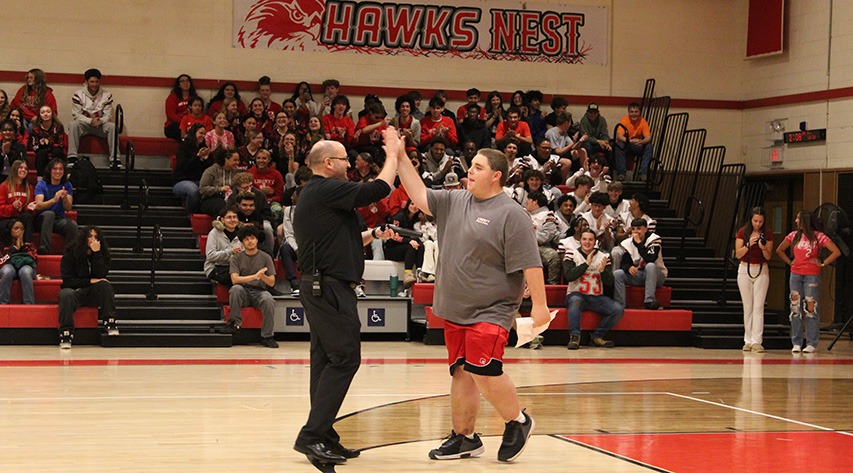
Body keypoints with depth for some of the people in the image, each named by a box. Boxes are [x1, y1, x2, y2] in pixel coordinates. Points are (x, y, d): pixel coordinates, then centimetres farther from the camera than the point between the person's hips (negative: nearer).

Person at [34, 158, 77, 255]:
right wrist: (54, 200, -32)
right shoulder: (42, 185, -1)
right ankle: (44, 248, -45)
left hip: (59, 219, 2)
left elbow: (68, 208, -3)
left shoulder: (67, 186, 7)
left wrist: (65, 198, -26)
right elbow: (38, 206, -15)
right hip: (42, 219, -2)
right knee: (50, 213, -37)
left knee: (73, 225, -31)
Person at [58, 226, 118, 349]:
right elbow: (67, 280, -9)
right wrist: (90, 281, -15)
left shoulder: (102, 255, 4)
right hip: (74, 289, -2)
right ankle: (65, 335, -41)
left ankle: (110, 324, -29)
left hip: (93, 294, 2)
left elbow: (101, 275, -13)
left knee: (104, 285, -29)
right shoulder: (70, 254, -3)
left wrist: (97, 253, -18)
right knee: (66, 295, -37)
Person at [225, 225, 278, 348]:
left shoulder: (265, 257, 9)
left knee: (268, 300, -33)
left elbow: (272, 282, 5)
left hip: (259, 291, 0)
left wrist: (262, 276, -19)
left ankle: (267, 336, -24)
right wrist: (254, 276, -22)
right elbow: (234, 279, -8)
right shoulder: (236, 258, 7)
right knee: (236, 289, -35)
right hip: (243, 292, 0)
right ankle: (235, 323, -25)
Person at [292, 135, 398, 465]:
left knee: (327, 361, 10)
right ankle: (311, 436, -13)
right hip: (330, 287, -11)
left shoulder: (313, 194, 20)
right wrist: (393, 152, -1)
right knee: (344, 358, -11)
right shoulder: (327, 190, -12)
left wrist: (374, 234, 17)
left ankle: (324, 438, 12)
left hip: (318, 287, 11)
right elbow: (380, 189, -14)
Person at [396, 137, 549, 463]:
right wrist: (400, 159, 4)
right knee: (461, 373, 10)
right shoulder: (454, 202, 11)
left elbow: (530, 264, -13)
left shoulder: (511, 215, -11)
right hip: (455, 311, 7)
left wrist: (539, 305, -16)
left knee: (483, 371, -16)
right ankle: (464, 437, 20)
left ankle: (517, 423, 5)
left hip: (491, 311, -7)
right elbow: (420, 196, 12)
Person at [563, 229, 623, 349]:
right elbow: (569, 276, -12)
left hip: (597, 297, 3)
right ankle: (574, 337, -37)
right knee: (575, 301, -39)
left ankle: (597, 336, -11)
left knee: (619, 310, -20)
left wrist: (603, 270, -17)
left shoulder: (603, 256, 10)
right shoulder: (571, 255, 4)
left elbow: (610, 283, 3)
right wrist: (587, 263, -14)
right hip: (576, 294, -3)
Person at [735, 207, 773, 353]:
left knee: (758, 307, -8)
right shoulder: (743, 232, -1)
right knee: (747, 307, 3)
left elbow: (768, 257, -1)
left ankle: (757, 342, -10)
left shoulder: (767, 233, -1)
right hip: (745, 270, 1)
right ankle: (748, 341, 6)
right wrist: (749, 244, -20)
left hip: (761, 271, -1)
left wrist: (763, 248, -21)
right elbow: (738, 254, -5)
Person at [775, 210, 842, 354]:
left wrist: (822, 263, -7)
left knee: (811, 308, -5)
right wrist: (790, 262, 10)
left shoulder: (818, 236, -4)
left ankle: (812, 343, 0)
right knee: (796, 308, 1)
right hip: (795, 275, 4)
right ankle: (797, 343, 7)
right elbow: (779, 250, 20)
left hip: (812, 275, -4)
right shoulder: (794, 236, 8)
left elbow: (836, 252, -6)